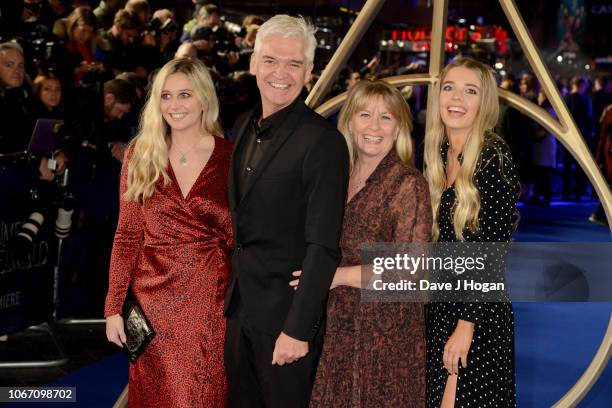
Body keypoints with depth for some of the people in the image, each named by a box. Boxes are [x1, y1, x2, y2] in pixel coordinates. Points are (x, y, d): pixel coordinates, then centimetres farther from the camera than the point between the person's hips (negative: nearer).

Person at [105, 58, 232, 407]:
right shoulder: (141, 154, 2)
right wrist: (114, 307, -1)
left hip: (209, 300, -1)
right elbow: (128, 234, 3)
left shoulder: (230, 156, -3)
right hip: (153, 299, 1)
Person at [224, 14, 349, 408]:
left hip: (286, 310, -7)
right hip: (238, 302, 7)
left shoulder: (323, 141, -18)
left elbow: (323, 246, -19)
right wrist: (232, 293, 11)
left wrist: (298, 329, -20)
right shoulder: (244, 125, 6)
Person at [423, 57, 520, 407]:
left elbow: (493, 253, -17)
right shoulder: (437, 156, 7)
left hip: (479, 315, -7)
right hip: (436, 309, 7)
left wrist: (466, 324, -19)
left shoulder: (494, 158, -13)